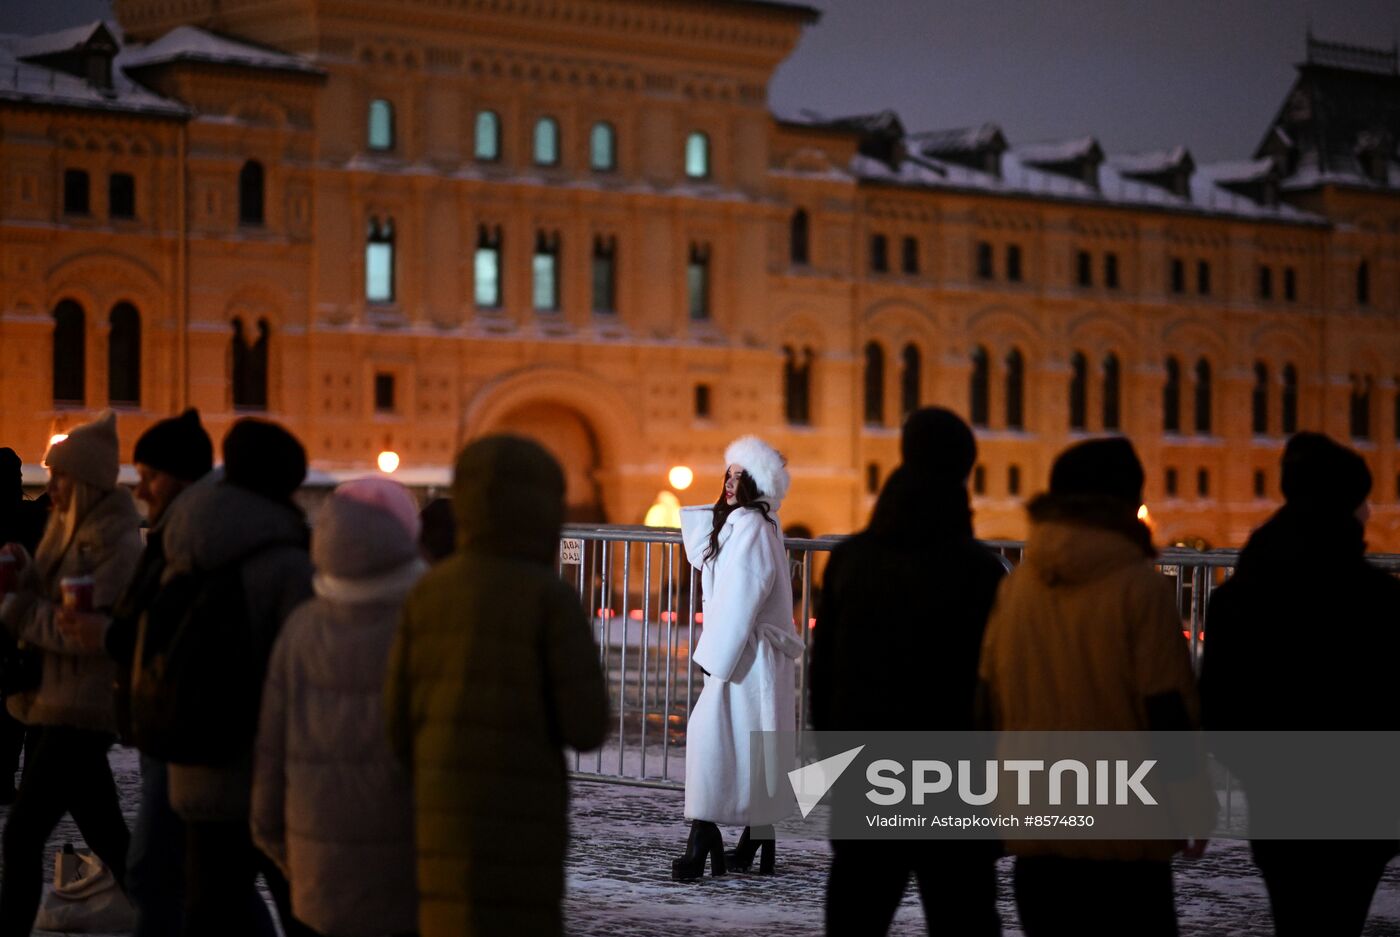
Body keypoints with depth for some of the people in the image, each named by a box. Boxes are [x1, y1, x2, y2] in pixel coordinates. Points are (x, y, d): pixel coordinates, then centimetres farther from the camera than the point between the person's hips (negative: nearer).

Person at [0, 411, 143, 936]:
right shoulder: (67, 529, 12)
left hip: (81, 710, -9)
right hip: (54, 702, 9)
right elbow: (47, 607, 10)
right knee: (104, 833, 16)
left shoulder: (117, 544, -15)